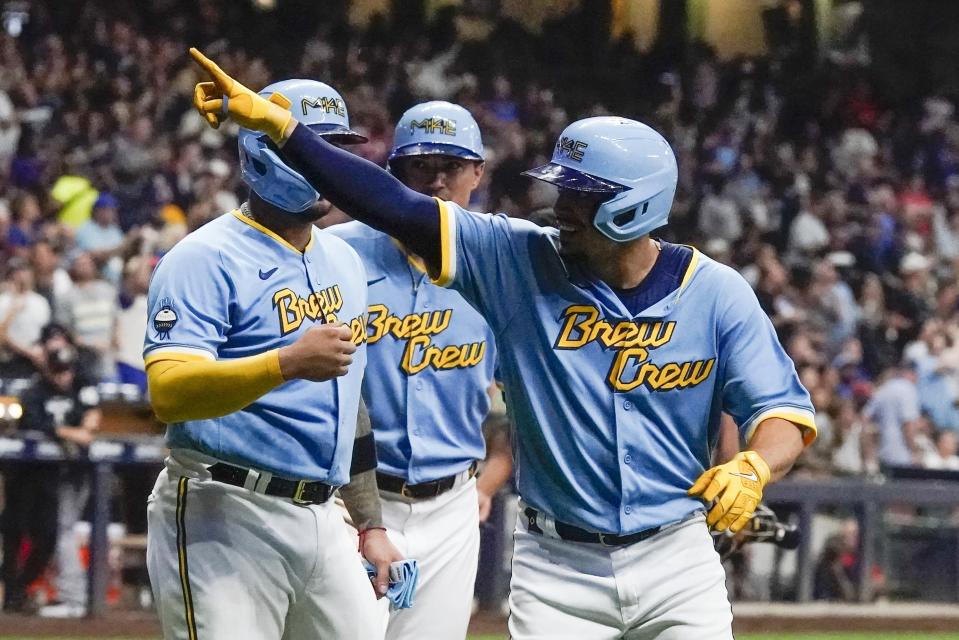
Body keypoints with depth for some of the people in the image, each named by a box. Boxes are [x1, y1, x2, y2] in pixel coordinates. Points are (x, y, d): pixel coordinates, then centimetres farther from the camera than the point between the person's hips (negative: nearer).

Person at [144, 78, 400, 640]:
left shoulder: (344, 261, 18)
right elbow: (169, 393, -22)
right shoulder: (206, 259, -8)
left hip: (321, 520, 8)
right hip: (224, 519, -7)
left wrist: (371, 526, 21)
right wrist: (289, 363, -32)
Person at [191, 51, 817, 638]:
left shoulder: (717, 294, -4)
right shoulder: (521, 260, -3)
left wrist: (753, 467, -29)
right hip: (557, 568, 1)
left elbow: (783, 413, -5)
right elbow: (395, 207, -8)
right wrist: (273, 122, -15)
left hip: (675, 561, -1)